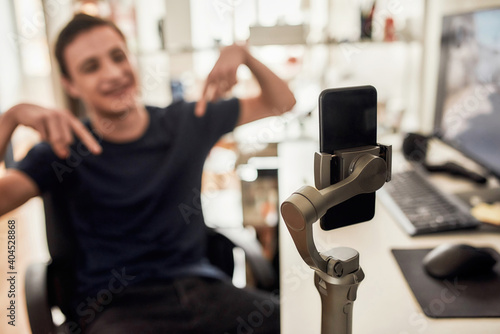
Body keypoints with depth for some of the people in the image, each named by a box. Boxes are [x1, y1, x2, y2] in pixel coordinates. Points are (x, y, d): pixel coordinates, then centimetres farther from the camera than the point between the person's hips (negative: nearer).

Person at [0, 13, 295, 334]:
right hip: (118, 303, -1)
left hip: (201, 285, 2)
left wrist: (241, 53, -5)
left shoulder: (188, 121, 5)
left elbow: (281, 103, 11)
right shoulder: (64, 152, -1)